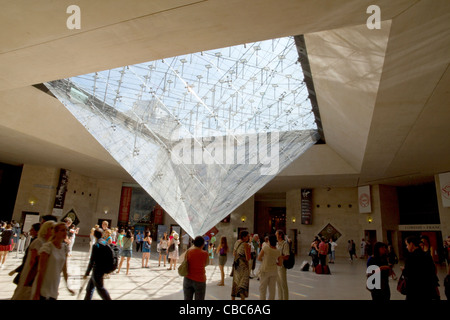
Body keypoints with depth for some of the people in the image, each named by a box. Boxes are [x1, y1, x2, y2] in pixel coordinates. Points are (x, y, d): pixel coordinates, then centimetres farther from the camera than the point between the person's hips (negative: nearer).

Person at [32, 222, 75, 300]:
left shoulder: (64, 247, 2)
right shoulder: (47, 247, -15)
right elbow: (41, 271, -16)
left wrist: (67, 286, 12)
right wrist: (37, 293, -15)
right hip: (43, 290, -6)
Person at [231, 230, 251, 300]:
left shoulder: (236, 242, 5)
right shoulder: (246, 245, -17)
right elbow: (248, 258, -18)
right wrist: (249, 250, -8)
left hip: (236, 265, 7)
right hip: (243, 265, -7)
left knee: (236, 282, 19)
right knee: (243, 284, -3)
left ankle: (233, 298, 27)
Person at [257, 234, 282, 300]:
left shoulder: (265, 247, -17)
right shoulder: (278, 251, -5)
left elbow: (259, 258, -13)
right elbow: (280, 264, 2)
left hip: (265, 270, -4)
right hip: (274, 271, 4)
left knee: (262, 288, 8)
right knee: (272, 288, 13)